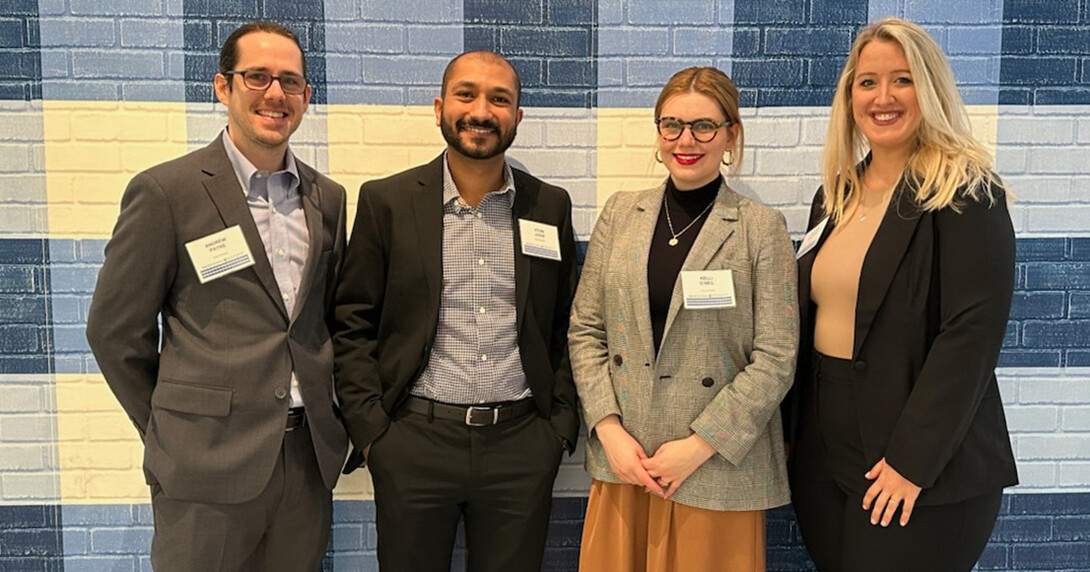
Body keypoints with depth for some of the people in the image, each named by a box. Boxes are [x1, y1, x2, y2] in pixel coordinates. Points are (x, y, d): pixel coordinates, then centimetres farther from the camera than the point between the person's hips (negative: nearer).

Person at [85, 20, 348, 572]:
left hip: (311, 457, 5)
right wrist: (169, 433, 3)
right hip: (209, 464, -4)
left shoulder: (327, 198, 8)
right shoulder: (165, 191, -7)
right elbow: (115, 330, -3)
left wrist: (326, 418, 11)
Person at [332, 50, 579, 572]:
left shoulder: (551, 207, 6)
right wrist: (370, 430, -4)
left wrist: (561, 425, 3)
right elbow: (353, 326, 2)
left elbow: (565, 326, 9)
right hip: (413, 443, -1)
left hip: (522, 446, 2)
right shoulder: (386, 201, 0)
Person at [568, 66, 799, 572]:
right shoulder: (620, 213, 5)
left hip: (719, 470, -3)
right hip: (621, 461, 3)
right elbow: (584, 330, 5)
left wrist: (699, 446, -12)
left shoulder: (762, 227, -5)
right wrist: (609, 430, -5)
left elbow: (775, 359, -8)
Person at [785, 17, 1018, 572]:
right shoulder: (836, 195, 9)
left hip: (924, 468, -6)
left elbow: (971, 335, -17)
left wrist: (912, 461, -20)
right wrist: (793, 432, 11)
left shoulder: (967, 197, -10)